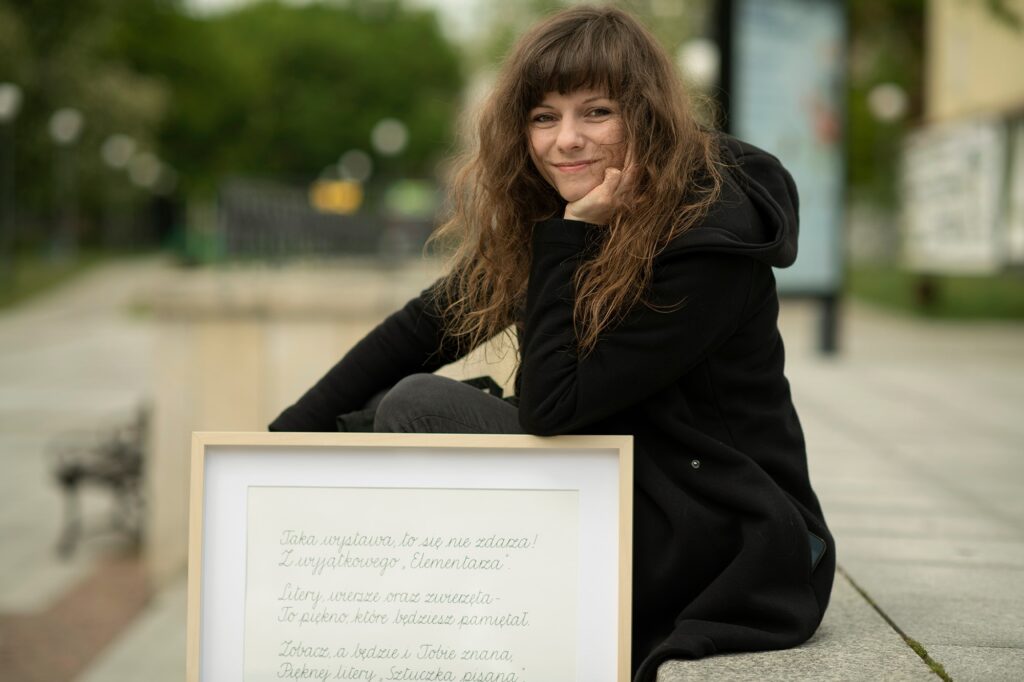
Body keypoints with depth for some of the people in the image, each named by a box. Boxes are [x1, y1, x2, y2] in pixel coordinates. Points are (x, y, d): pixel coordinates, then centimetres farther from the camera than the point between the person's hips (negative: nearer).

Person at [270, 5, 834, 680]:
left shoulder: (708, 240, -21)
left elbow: (550, 408, -22)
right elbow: (427, 324, 6)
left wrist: (571, 236, -21)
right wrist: (295, 430, -1)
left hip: (720, 557, -8)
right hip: (623, 505, 8)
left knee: (418, 407, -16)